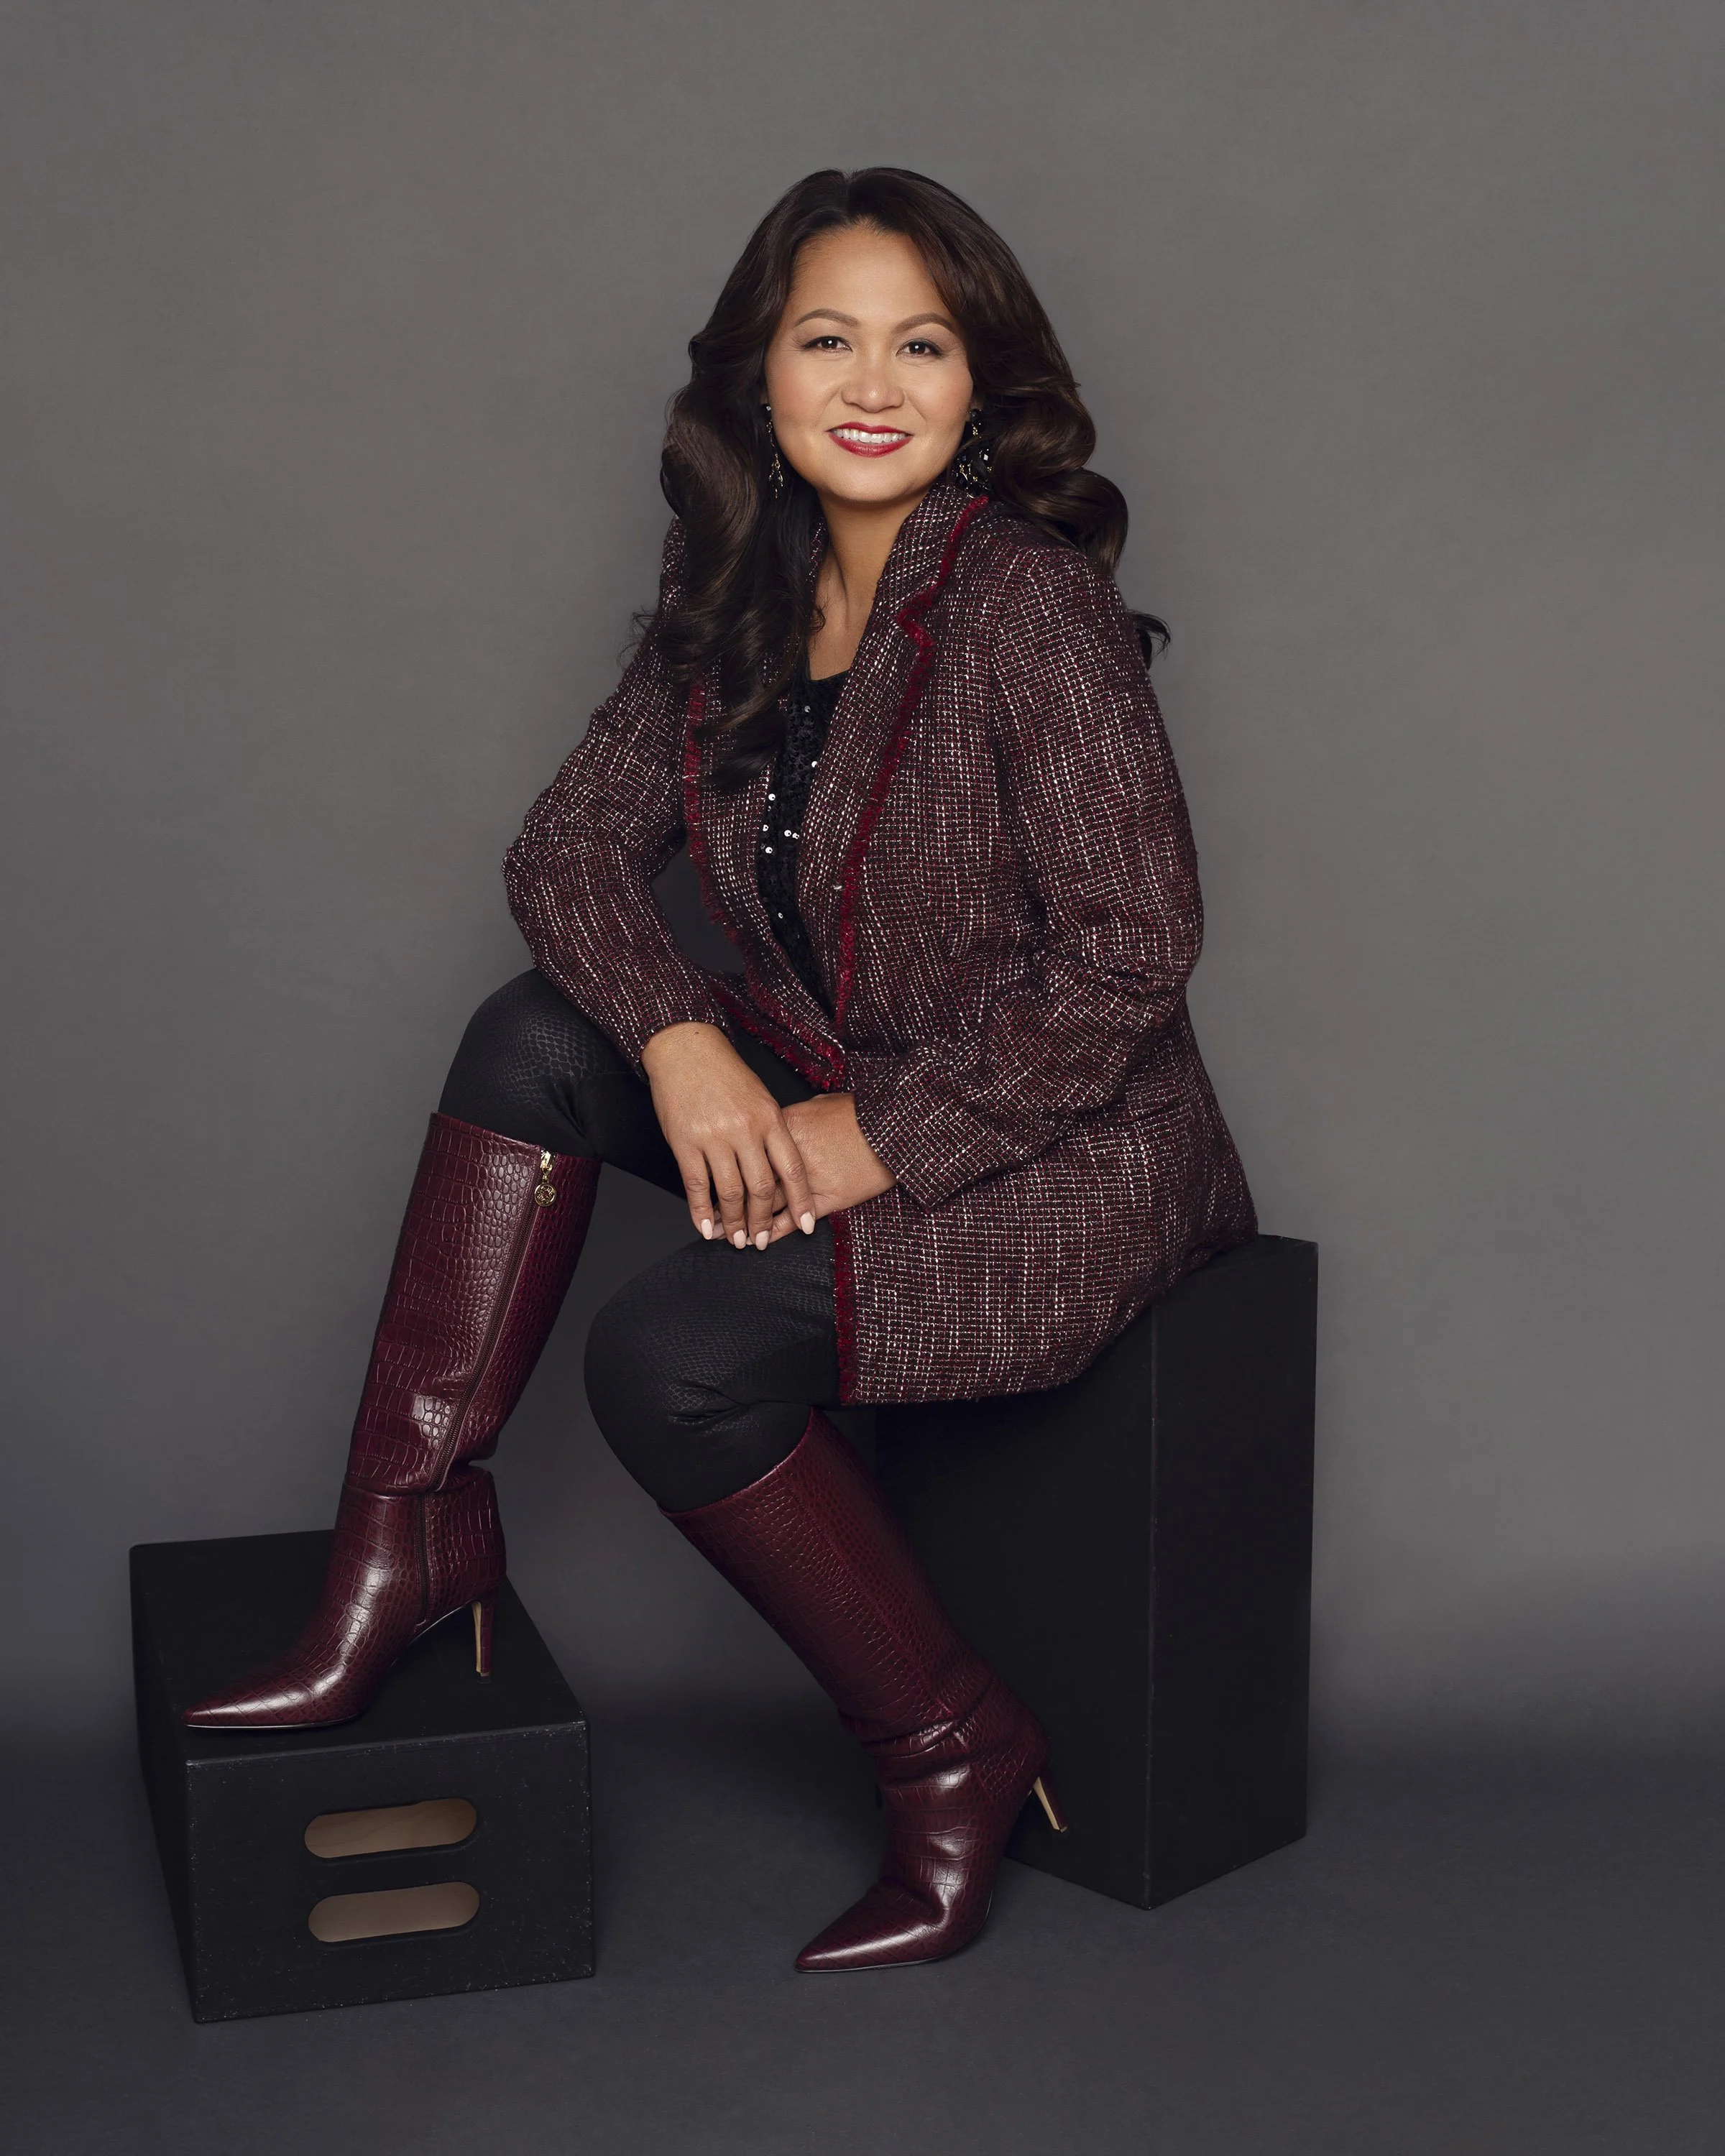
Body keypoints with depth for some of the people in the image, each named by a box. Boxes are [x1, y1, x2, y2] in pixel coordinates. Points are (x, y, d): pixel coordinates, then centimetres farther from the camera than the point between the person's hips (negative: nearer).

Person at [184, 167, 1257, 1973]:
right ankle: (414, 1530, -2)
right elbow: (569, 844, 3)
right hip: (831, 1094, 7)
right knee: (540, 1032, -8)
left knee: (672, 1354, -22)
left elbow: (1133, 948, -22)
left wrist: (886, 1136, -19)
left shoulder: (1027, 604, -19)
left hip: (1057, 1163, -7)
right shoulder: (737, 608, 3)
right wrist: (679, 1040, -15)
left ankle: (951, 1755, -1)